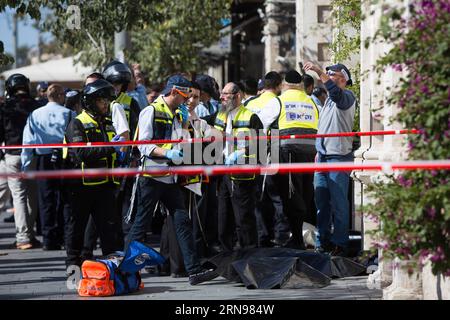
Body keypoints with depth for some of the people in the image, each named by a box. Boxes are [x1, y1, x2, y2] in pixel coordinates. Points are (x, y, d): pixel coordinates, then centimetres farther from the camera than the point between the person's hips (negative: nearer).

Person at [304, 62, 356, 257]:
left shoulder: (347, 97, -6)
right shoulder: (329, 100, 21)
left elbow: (335, 92, -30)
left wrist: (319, 72, -32)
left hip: (338, 156, -9)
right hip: (323, 156, 9)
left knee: (339, 203, -7)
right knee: (321, 202, 9)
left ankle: (340, 243, -4)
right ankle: (322, 242, 14)